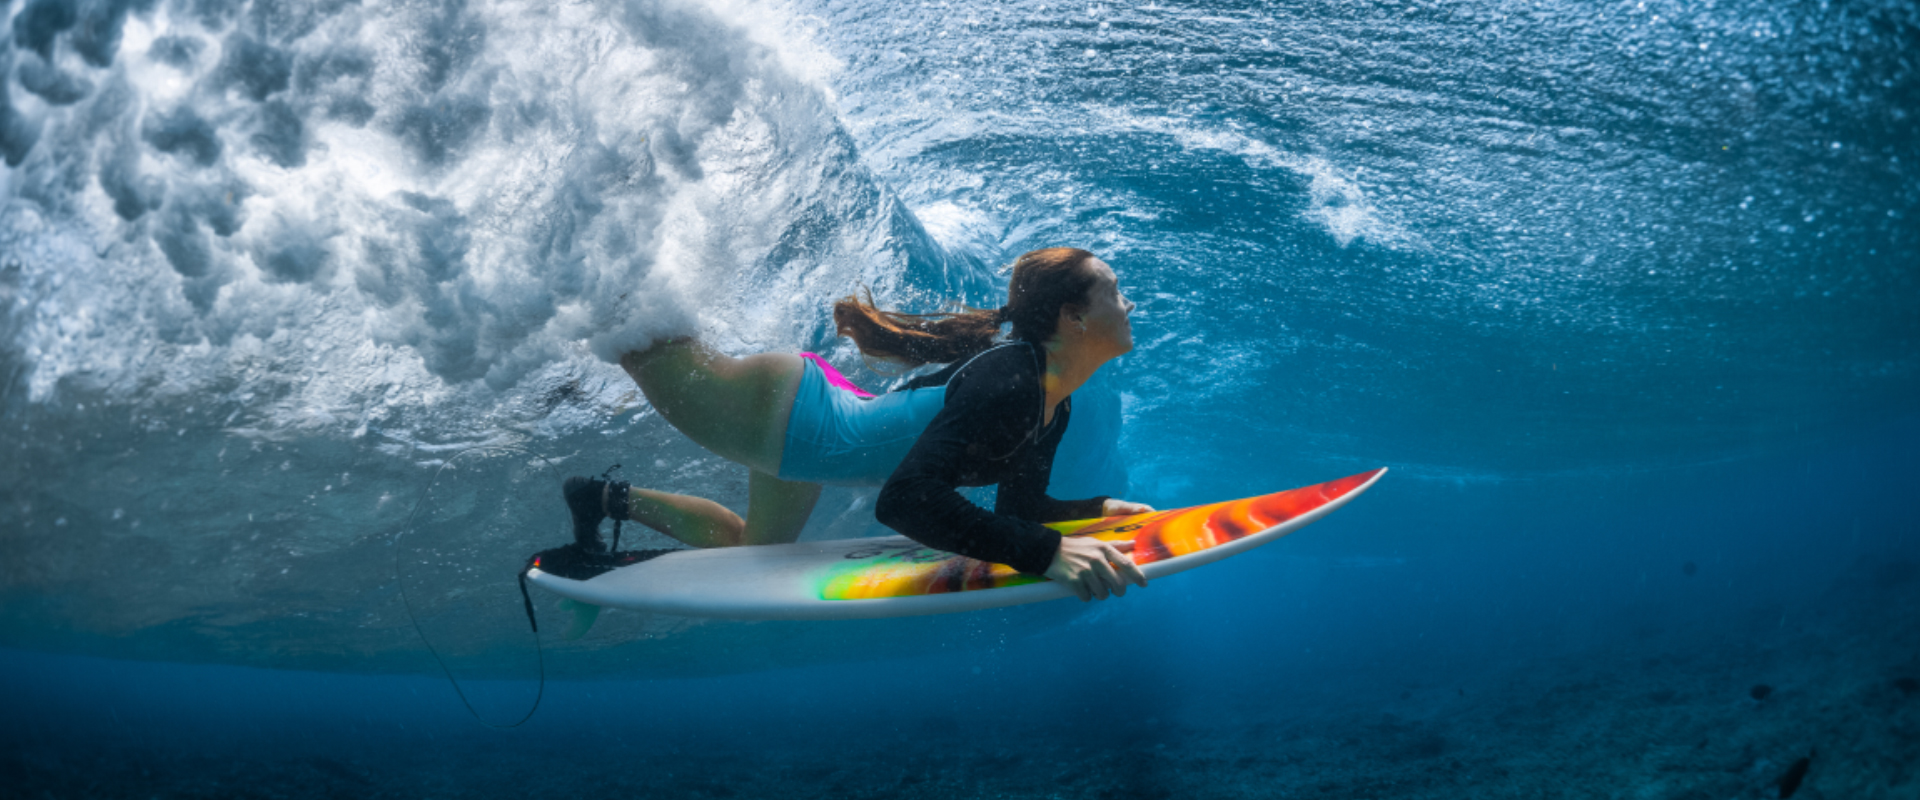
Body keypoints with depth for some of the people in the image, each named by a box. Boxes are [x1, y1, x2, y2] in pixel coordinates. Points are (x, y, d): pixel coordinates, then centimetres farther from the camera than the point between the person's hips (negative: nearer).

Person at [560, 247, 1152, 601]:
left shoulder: (1055, 410, -6)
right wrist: (1047, 552, -49)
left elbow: (1018, 511, 8)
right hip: (779, 406, -9)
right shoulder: (1004, 381, -34)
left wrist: (1102, 509, -9)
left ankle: (609, 500, 44)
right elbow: (905, 501, -46)